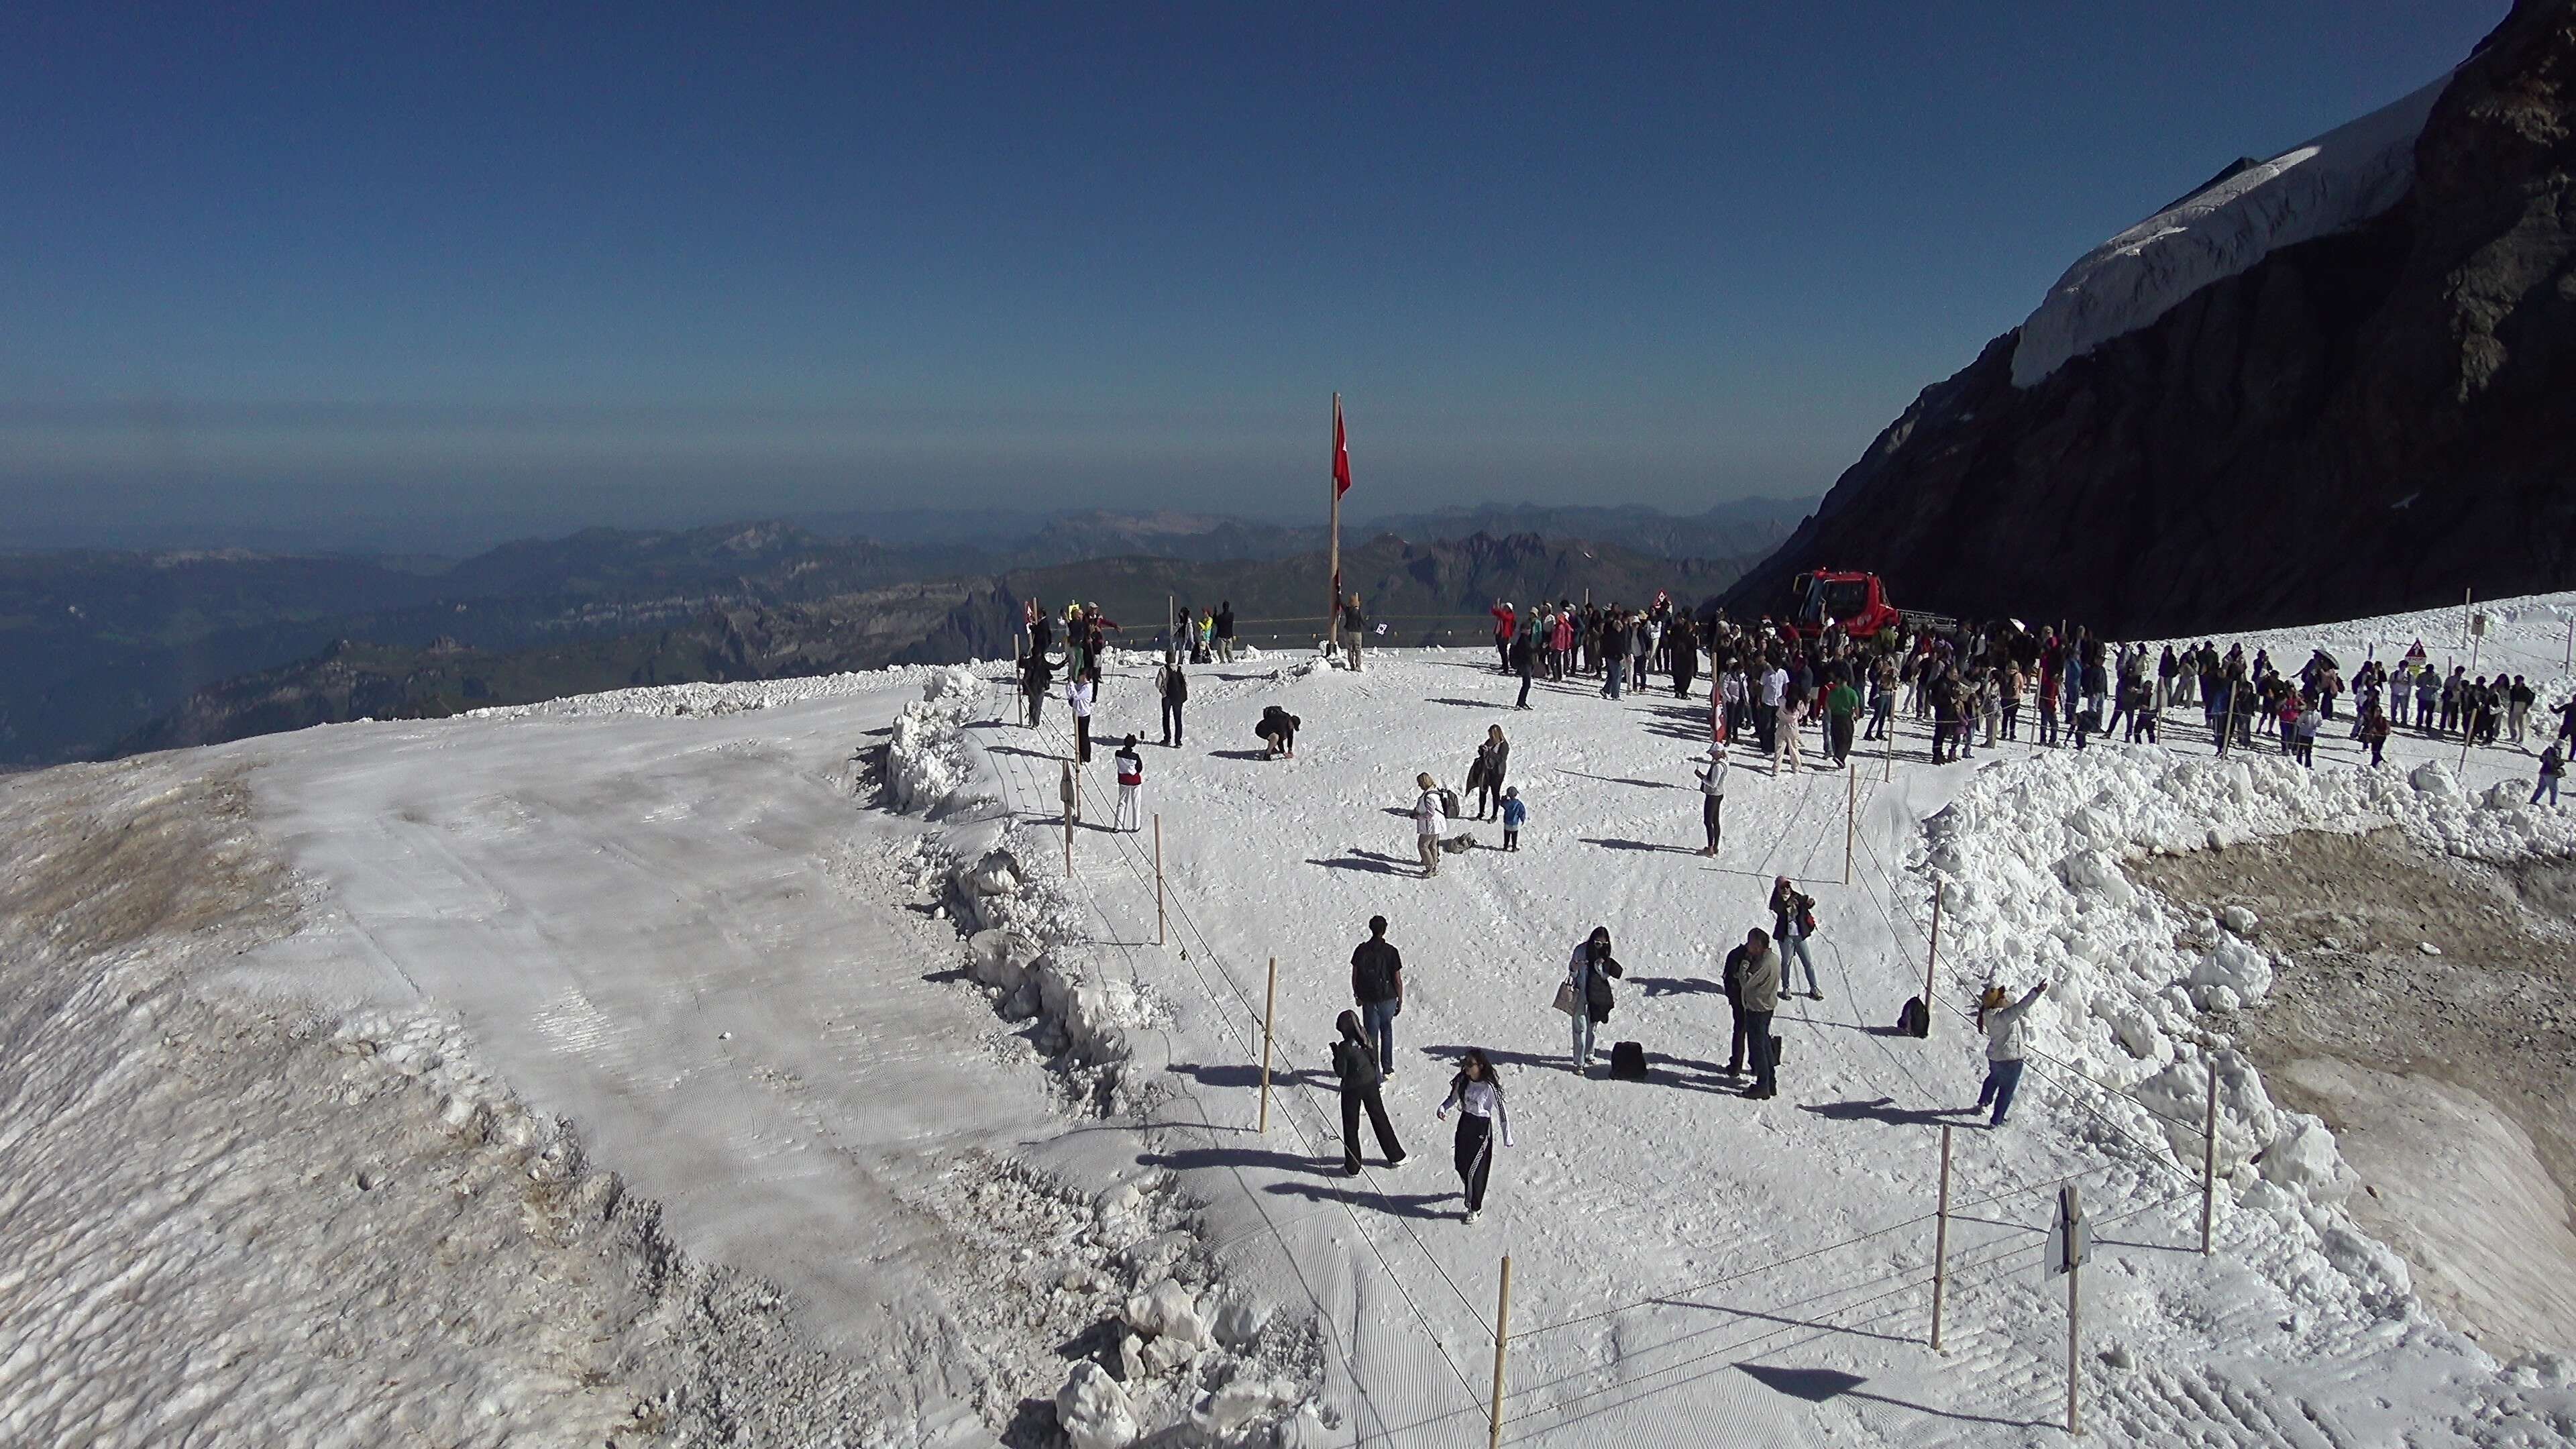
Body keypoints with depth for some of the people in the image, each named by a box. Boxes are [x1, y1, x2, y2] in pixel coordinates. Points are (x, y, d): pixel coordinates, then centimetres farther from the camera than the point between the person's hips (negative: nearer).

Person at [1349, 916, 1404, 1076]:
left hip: (1368, 1000, 1)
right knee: (1387, 1031, 22)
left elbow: (1355, 976, 0)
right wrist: (1400, 1001, 2)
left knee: (1371, 1036, 8)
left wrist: (1356, 995, 16)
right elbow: (1397, 980, -10)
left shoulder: (1361, 950, -7)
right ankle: (1387, 1068, 29)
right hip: (1388, 999, -1)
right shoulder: (1391, 951, -13)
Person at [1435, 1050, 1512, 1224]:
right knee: (1460, 1164, 17)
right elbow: (1453, 1098, 11)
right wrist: (1442, 1109, -10)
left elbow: (1502, 1113, -17)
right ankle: (1472, 1193, 46)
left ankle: (1475, 1208, 19)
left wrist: (1507, 1139, -12)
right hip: (1464, 1123, 6)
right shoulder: (1462, 1080, -6)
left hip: (1482, 1128, -6)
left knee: (1475, 1170, 0)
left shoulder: (1489, 1087, -24)